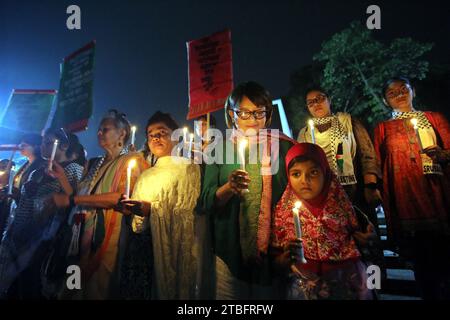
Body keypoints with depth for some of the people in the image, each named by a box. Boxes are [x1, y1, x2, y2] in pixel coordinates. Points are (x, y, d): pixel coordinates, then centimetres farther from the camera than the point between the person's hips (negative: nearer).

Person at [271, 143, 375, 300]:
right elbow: (276, 261, -1)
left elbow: (356, 247, 9)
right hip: (304, 289, -2)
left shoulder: (341, 204, -4)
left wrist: (365, 239, -9)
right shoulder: (284, 211, -5)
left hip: (346, 286, 2)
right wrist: (286, 258, -20)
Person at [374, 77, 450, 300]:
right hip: (404, 195, 0)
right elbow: (378, 163, 11)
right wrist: (384, 199, 1)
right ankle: (431, 294, 9)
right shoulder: (382, 128, 16)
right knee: (422, 256, -3)